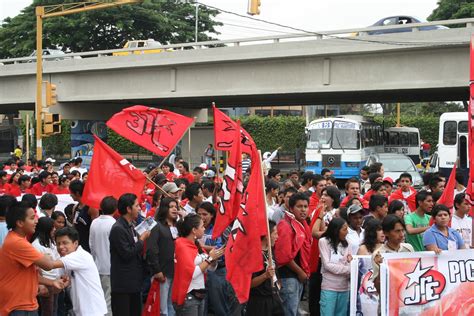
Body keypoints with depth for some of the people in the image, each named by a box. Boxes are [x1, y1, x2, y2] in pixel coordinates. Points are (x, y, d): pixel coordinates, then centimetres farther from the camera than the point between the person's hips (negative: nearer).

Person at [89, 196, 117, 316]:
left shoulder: (94, 223, 1)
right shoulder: (114, 224, -17)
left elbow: (91, 244, 8)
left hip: (98, 266, 6)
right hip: (111, 267, -6)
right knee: (108, 301, -1)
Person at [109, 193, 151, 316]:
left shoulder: (130, 226, 12)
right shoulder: (118, 229, -17)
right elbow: (127, 254, -21)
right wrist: (142, 239, -11)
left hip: (134, 281, 9)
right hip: (123, 283, -9)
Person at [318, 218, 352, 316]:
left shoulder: (345, 243, 9)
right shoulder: (324, 241, -4)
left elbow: (350, 264, 6)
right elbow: (327, 265, -10)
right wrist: (349, 269, -11)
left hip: (344, 288, 4)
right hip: (329, 288, -4)